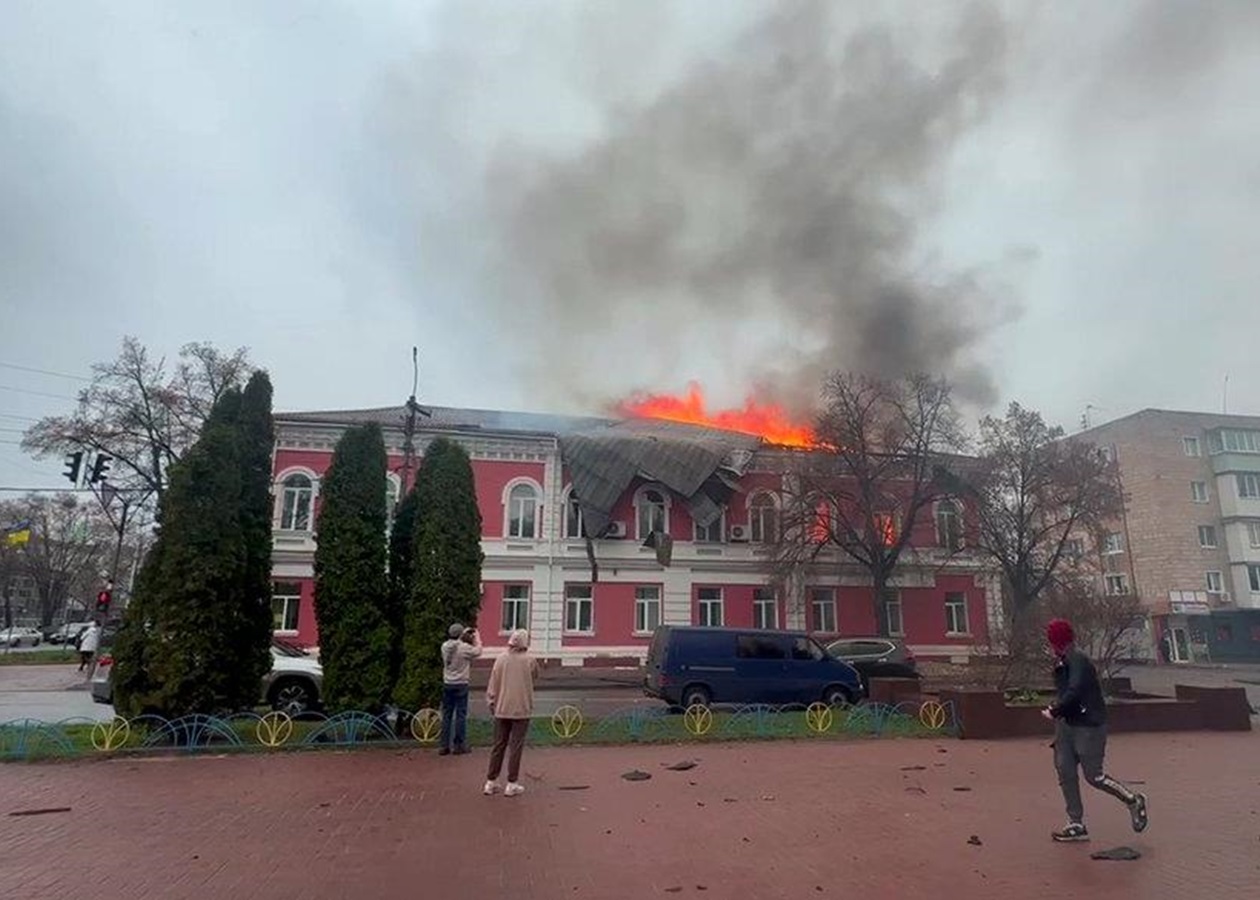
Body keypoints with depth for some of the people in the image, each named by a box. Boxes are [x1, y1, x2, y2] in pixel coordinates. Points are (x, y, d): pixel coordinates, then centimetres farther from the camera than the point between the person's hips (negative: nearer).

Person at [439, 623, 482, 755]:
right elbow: (478, 651, 1)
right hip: (461, 685, -5)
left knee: (446, 715, 10)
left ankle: (443, 746, 12)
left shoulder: (445, 646, -1)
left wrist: (463, 637, 25)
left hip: (447, 684, 5)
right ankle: (459, 745, 7)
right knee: (460, 715, 4)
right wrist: (477, 638, 15)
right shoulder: (464, 648, -15)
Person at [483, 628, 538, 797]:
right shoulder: (529, 661, -9)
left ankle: (491, 782, 19)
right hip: (521, 710, -3)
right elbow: (535, 676, 9)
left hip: (502, 710, 3)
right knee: (516, 747, 5)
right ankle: (512, 784, 9)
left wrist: (492, 704, 9)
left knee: (499, 745, 13)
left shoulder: (501, 660, -3)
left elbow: (492, 686, -1)